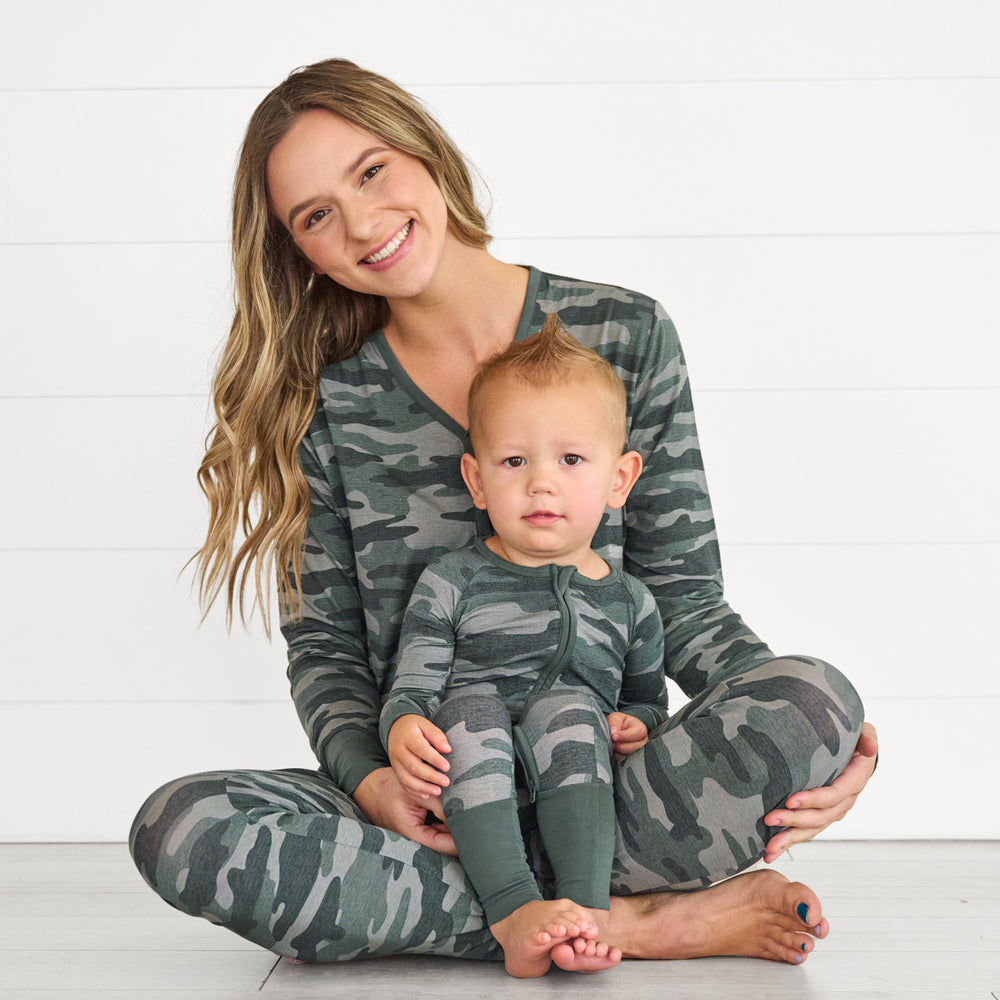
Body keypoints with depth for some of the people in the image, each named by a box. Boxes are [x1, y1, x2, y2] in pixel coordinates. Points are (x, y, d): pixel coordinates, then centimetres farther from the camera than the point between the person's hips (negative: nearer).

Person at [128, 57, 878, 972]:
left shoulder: (626, 335, 2)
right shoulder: (327, 403, 4)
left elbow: (680, 595, 2)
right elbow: (325, 642, 6)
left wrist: (807, 728, -16)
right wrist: (368, 777, -15)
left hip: (601, 780, -1)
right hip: (423, 806, 2)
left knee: (815, 697, -29)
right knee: (175, 828, -27)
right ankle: (625, 921, -21)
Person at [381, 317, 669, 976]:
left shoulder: (628, 601, 15)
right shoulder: (452, 584, 8)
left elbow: (648, 697, 25)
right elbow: (411, 687, 2)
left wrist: (636, 725, 0)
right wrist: (402, 728, -21)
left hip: (582, 804, 1)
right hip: (467, 810, -1)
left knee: (567, 705, -27)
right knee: (471, 706, -30)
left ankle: (586, 905, -40)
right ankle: (515, 914, -42)